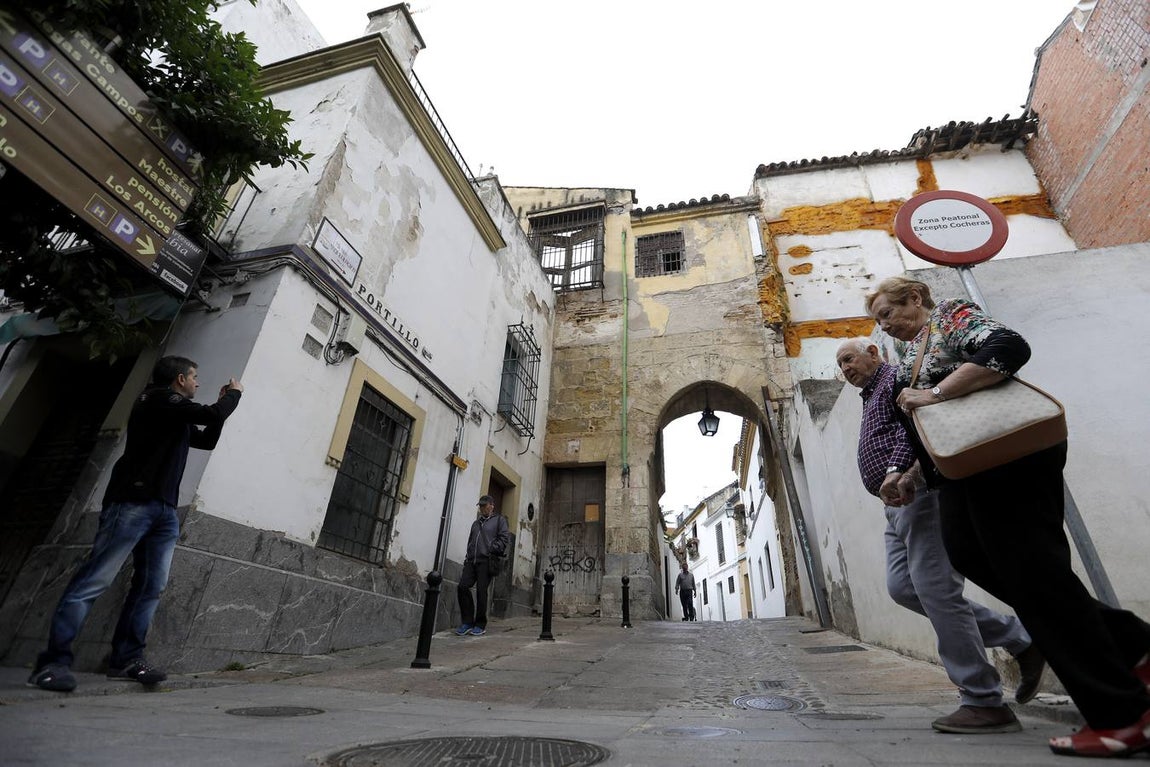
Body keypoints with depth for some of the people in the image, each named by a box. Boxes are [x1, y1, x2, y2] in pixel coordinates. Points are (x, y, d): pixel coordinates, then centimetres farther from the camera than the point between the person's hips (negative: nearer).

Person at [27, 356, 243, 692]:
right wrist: (234, 394, 5)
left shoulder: (178, 418, 23)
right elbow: (212, 415, -14)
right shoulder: (160, 398, -3)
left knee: (152, 586, 1)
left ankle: (126, 659, 3)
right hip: (134, 502, -9)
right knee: (95, 580, -8)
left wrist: (223, 401, 23)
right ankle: (54, 661, -4)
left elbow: (208, 439, 31)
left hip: (164, 510, 9)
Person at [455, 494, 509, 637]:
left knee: (481, 591, -6)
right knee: (463, 587, -8)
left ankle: (480, 625, 7)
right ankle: (467, 622, 3)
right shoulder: (476, 523, 27)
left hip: (486, 561, -5)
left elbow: (505, 537, -2)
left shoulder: (499, 520, 9)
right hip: (471, 561, 6)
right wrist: (467, 556, 14)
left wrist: (493, 550, -12)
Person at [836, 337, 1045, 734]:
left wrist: (895, 469, -29)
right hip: (899, 500, 10)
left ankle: (984, 703, 0)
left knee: (933, 588, -10)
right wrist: (896, 479, 5)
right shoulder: (870, 399, 29)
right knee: (902, 586, 2)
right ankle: (1019, 638, 13)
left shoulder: (897, 377, 0)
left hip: (922, 491, -10)